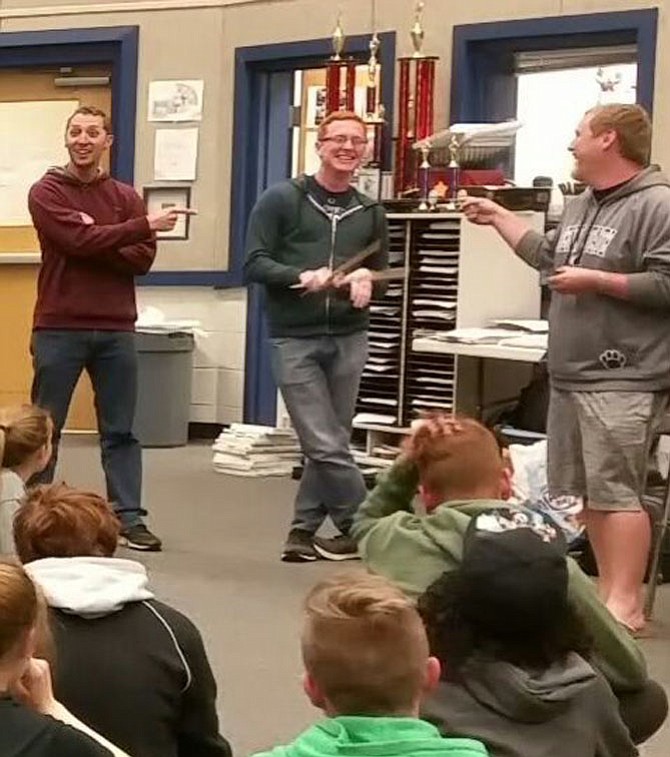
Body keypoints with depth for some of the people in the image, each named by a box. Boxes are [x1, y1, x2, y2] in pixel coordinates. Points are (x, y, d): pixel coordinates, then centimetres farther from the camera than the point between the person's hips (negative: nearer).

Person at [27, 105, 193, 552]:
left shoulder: (126, 197, 10)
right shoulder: (47, 193, -1)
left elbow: (142, 259, 0)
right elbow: (78, 240, -16)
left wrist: (94, 244, -14)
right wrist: (144, 226, -17)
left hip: (116, 330, 3)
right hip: (59, 328, -3)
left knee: (120, 431, 6)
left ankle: (130, 518, 10)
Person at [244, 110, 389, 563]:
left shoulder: (371, 213, 12)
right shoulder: (282, 199, 0)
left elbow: (382, 274, 18)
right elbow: (255, 264, -4)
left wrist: (366, 279, -6)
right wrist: (301, 277, -20)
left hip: (349, 339, 4)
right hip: (295, 339, -4)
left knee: (328, 442, 6)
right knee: (325, 445, -7)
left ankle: (305, 529, 17)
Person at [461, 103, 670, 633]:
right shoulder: (584, 206, 18)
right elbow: (548, 257, 33)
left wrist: (596, 281, -19)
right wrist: (498, 216, 35)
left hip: (623, 381, -10)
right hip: (570, 375, 10)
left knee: (615, 491, -13)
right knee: (580, 492, 12)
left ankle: (626, 605, -11)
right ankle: (609, 592, 20)